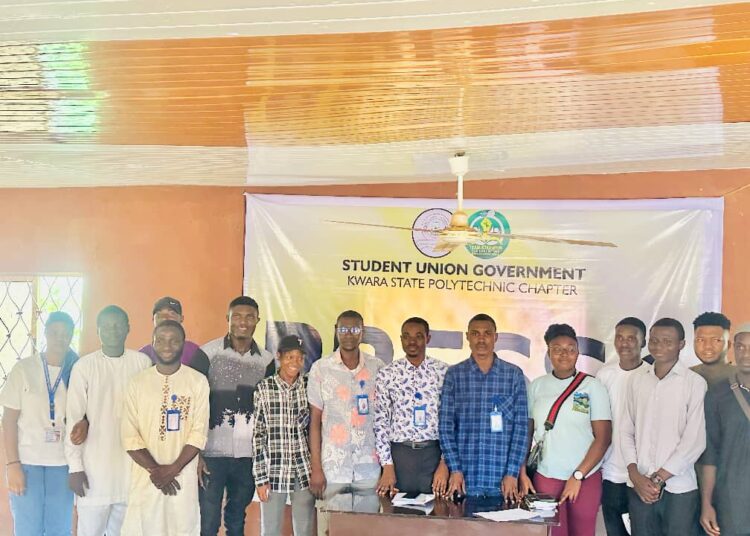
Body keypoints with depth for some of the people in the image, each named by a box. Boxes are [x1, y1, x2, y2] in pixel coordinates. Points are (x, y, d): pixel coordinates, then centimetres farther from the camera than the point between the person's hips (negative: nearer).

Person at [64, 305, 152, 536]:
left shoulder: (142, 363, 3)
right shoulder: (84, 366, -3)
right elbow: (74, 418, -2)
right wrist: (75, 466, -6)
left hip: (133, 464, 2)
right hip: (95, 466, -2)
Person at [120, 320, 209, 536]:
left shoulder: (198, 381, -1)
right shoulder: (138, 382, 3)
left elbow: (199, 433, -5)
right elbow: (130, 436, -1)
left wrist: (173, 468, -12)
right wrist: (155, 469, -10)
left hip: (183, 477, -1)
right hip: (145, 477, 1)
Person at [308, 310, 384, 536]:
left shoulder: (377, 368, 5)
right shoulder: (321, 369, 2)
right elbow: (315, 421, 3)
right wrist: (316, 468, -2)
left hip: (370, 468, 1)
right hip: (333, 468, -1)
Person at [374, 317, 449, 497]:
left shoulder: (444, 372, 1)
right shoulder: (386, 374, 3)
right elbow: (380, 421, 3)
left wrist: (444, 463, -5)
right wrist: (387, 466, -3)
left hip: (434, 454, 0)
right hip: (399, 453, 0)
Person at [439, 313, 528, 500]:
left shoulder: (514, 374, 4)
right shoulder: (454, 374, 4)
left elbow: (521, 426, 1)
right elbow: (445, 425, 2)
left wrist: (512, 473, -6)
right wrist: (454, 469, -7)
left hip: (502, 479, 0)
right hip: (465, 477, 0)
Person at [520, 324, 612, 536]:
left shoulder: (592, 386, -3)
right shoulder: (537, 386, 4)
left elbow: (603, 437, -5)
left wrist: (578, 476, -10)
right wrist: (522, 474, -1)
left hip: (586, 478, -1)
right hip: (546, 477, 1)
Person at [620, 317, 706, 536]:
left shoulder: (695, 383, -5)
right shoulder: (636, 381, 8)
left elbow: (695, 440, -8)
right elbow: (627, 432, 9)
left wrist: (658, 478, -9)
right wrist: (635, 476, -4)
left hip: (680, 489, -3)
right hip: (640, 487, 3)